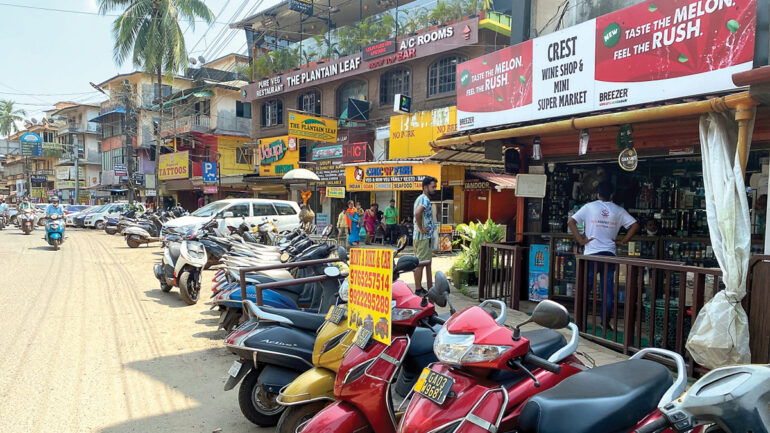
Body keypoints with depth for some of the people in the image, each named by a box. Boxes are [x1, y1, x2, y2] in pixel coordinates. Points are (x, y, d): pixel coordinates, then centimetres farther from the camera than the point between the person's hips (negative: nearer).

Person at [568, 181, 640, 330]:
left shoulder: (589, 207, 2)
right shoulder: (618, 210, 8)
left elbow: (571, 222, -5)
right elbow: (635, 225, 5)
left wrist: (581, 240, -2)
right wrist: (622, 242, 7)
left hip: (591, 253, -2)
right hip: (609, 253, 2)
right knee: (607, 290, 7)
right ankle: (605, 323, 10)